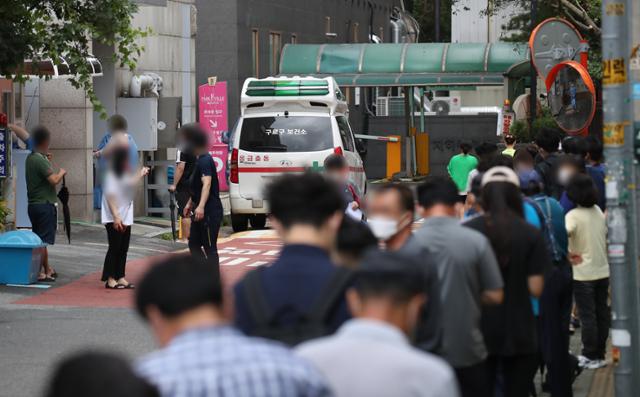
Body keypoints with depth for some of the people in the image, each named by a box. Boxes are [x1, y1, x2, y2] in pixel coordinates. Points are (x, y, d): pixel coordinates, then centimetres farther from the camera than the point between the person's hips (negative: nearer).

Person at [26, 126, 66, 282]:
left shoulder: (30, 158, 10)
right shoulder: (40, 160, -17)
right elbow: (54, 180, -24)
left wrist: (48, 162, 17)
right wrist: (61, 172, -6)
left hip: (33, 204, 9)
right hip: (44, 204, -9)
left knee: (40, 239, 15)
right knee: (43, 240, -5)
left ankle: (46, 268, 24)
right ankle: (40, 272, -4)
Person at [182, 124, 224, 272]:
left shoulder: (205, 161, -18)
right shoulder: (199, 160, 14)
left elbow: (207, 183, -31)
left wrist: (201, 206, -42)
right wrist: (190, 203, 31)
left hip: (210, 211, -11)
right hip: (200, 211, 11)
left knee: (209, 248, -6)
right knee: (194, 244, 16)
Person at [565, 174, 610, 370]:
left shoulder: (574, 215, -15)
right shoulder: (598, 211, 4)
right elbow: (607, 235, 11)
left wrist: (569, 253, -22)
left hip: (583, 274, -6)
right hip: (603, 271, 6)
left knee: (587, 316, 1)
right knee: (602, 313, 12)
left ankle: (590, 357, 7)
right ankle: (600, 354, 19)